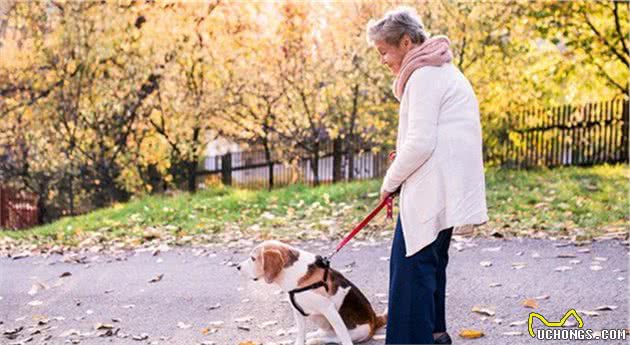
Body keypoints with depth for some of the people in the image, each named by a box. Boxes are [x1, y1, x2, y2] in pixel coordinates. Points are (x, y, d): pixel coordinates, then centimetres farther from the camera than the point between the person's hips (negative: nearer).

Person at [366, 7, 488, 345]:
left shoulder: (424, 74, -12)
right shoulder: (442, 69, 21)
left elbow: (420, 142, -19)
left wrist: (390, 181, -7)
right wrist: (403, 161, 15)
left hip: (432, 187, -11)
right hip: (445, 186, 11)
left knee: (412, 263, -9)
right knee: (431, 260, 17)